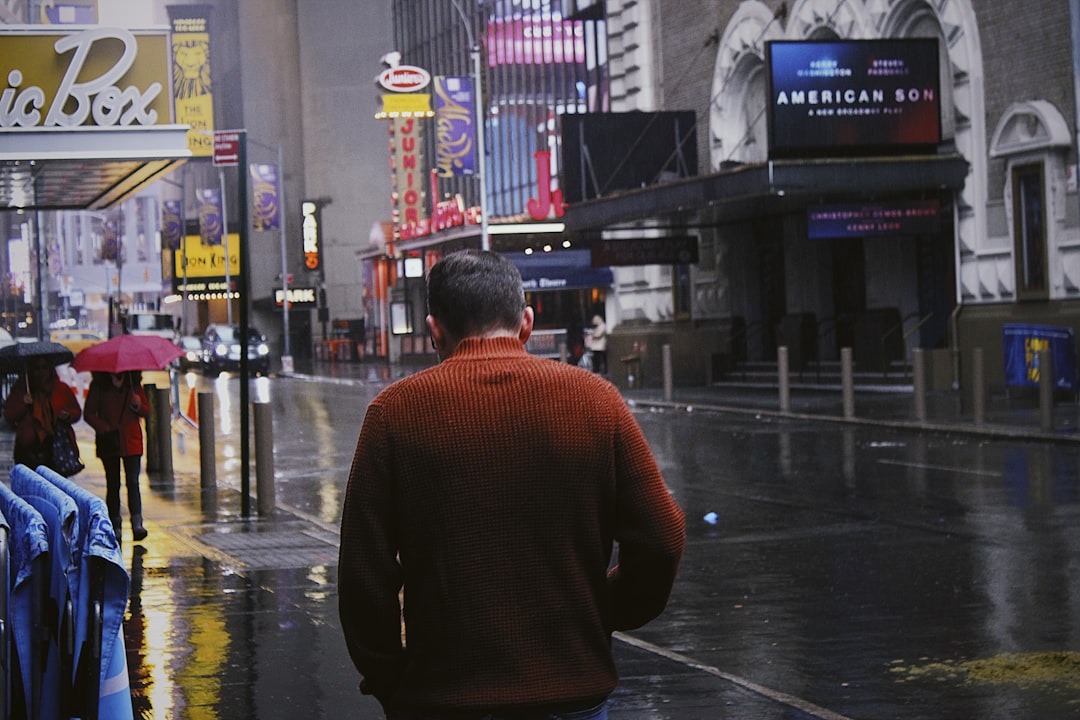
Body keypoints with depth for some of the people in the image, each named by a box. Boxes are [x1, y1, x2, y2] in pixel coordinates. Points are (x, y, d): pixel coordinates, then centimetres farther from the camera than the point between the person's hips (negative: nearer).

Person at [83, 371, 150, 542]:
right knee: (113, 484, 5)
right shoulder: (98, 385, 1)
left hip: (131, 441, 0)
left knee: (132, 482, -9)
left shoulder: (134, 384, 6)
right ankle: (115, 525, 13)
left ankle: (137, 524, -16)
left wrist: (138, 405, -13)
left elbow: (146, 411, 10)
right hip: (109, 442, 0)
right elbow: (89, 413, 2)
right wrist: (104, 428, -14)